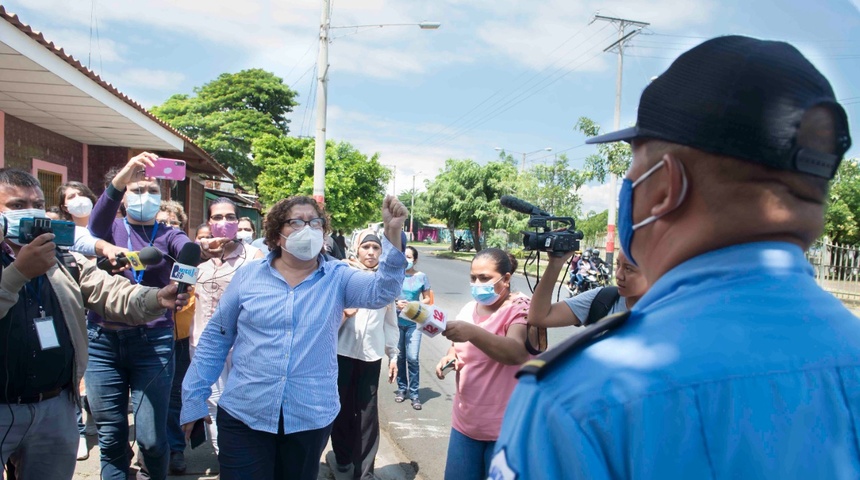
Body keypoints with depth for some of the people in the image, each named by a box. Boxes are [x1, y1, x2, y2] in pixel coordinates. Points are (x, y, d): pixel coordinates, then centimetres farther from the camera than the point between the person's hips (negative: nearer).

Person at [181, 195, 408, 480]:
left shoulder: (337, 278, -2)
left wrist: (392, 233, -34)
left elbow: (381, 290, -20)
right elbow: (216, 338, 5)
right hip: (244, 415, 0)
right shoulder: (248, 276, 0)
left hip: (312, 419, 1)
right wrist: (194, 397, 5)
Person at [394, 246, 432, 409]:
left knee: (412, 358, -5)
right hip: (396, 321, 1)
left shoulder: (421, 276, -2)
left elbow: (427, 299, 4)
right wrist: (395, 303, -13)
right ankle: (402, 388, 25)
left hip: (414, 322, -1)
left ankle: (414, 393, 5)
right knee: (399, 357, 9)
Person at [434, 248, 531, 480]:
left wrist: (473, 332, -44)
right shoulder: (470, 308, 6)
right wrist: (450, 357, -3)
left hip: (505, 426, -6)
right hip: (466, 420, 6)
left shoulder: (520, 309, -13)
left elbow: (516, 353, -31)